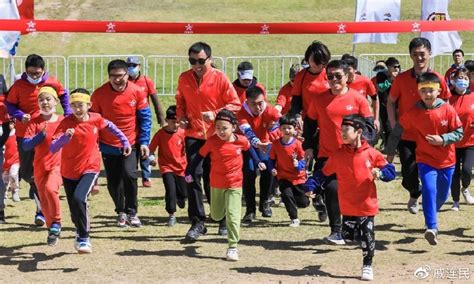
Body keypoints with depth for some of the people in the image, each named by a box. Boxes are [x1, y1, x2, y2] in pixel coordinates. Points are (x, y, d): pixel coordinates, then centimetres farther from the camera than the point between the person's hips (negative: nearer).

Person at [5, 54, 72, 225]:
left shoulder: (52, 83, -3)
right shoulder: (18, 85, -6)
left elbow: (63, 95, 15)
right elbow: (9, 105, 2)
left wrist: (68, 114, 5)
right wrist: (20, 115, -16)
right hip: (24, 133, 1)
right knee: (26, 172, 7)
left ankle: (41, 212, -2)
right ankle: (35, 185, 42)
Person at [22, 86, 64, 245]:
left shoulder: (64, 121, -1)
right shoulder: (34, 123, -1)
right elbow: (25, 145, -10)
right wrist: (41, 135, -22)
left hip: (58, 165, -2)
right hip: (40, 167, 2)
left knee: (50, 188, -30)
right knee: (45, 203, 9)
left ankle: (56, 223, -12)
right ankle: (52, 230, 30)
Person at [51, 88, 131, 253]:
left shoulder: (96, 119, -7)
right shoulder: (66, 123, -14)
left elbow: (110, 126, 17)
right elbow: (52, 149, -22)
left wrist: (125, 141, 19)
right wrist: (65, 137, -39)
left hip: (90, 168, -1)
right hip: (69, 172, 1)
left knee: (79, 198, -28)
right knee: (75, 211, 12)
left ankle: (83, 238, -15)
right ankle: (81, 234, 43)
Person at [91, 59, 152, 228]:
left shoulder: (136, 92, -9)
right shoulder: (99, 94, -9)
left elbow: (145, 118, -2)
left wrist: (144, 142, -5)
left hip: (130, 143, -1)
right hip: (108, 145, 1)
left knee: (129, 174, -18)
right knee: (113, 182, 6)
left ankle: (132, 212, 0)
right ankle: (121, 212, 29)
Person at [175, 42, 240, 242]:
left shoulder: (220, 78, -6)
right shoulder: (184, 78, 4)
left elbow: (235, 104, -4)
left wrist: (215, 114, -16)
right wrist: (181, 116, 2)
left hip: (215, 136, -2)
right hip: (193, 135, 2)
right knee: (194, 176, -8)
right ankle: (197, 222, -2)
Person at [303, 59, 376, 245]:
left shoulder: (357, 98, -1)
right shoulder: (320, 100, 6)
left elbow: (369, 125, 2)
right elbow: (309, 123, 16)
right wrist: (308, 146, 10)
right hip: (327, 155, 1)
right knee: (331, 190, -10)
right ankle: (336, 232, -1)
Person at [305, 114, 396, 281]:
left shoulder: (371, 154, -5)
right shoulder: (337, 155, 0)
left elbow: (390, 170, 1)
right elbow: (323, 174, 3)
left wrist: (380, 173, -19)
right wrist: (312, 187, -10)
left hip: (367, 206, -2)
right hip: (347, 207, 2)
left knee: (367, 238, 2)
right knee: (348, 236, 5)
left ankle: (367, 266, 20)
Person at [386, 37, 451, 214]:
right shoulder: (401, 79, -6)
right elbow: (391, 102, 6)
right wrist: (394, 126, -3)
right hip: (406, 135, -1)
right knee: (409, 174, -3)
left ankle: (414, 196, 34)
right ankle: (415, 194, 31)